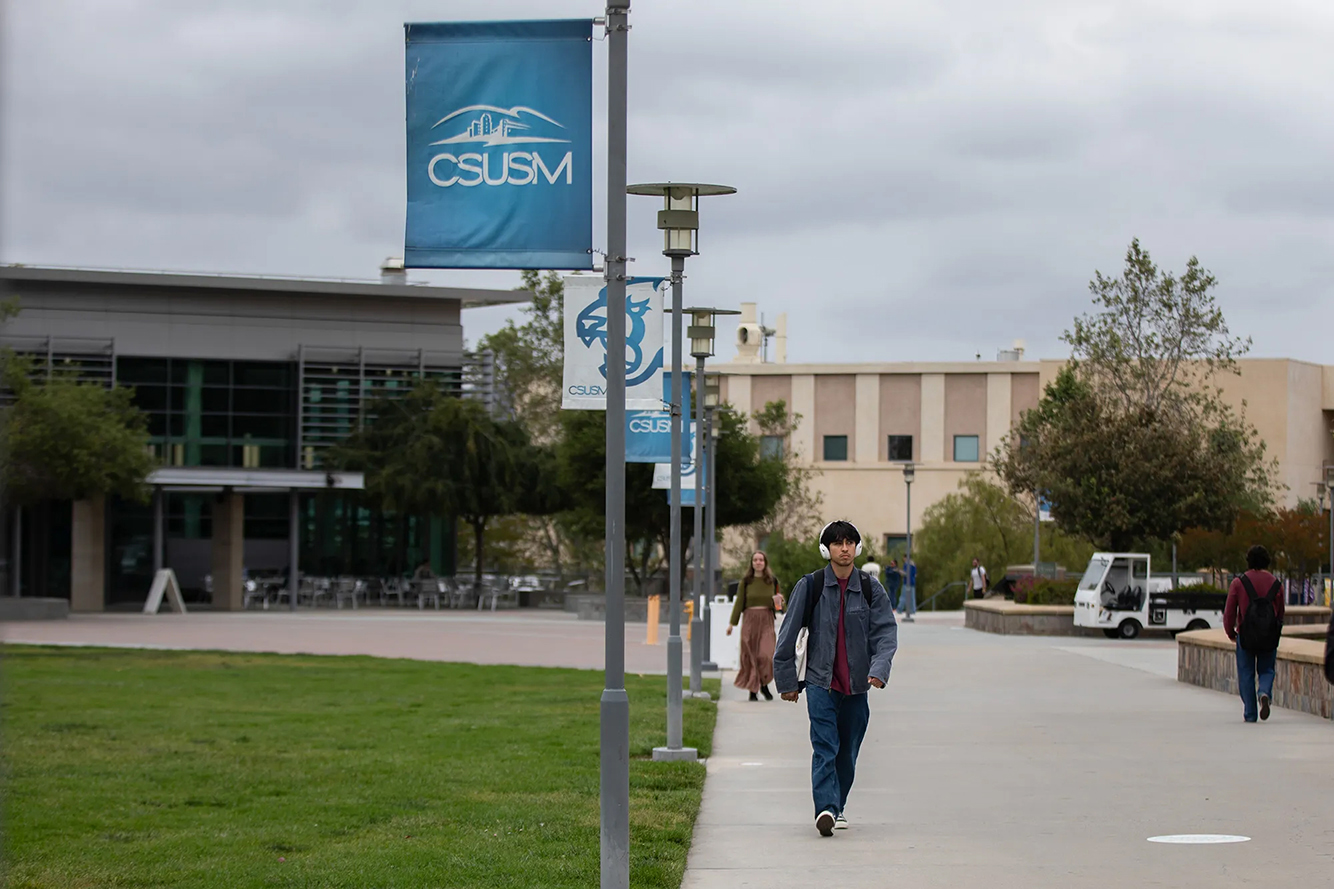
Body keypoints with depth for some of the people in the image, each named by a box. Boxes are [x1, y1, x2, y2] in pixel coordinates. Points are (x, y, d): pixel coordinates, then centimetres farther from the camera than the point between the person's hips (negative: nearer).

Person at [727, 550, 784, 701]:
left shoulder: (772, 581, 9)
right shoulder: (745, 582, 5)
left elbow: (777, 605, 16)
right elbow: (739, 603, 4)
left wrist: (778, 601, -8)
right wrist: (732, 623, -2)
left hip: (766, 621, 0)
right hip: (749, 620, 0)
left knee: (766, 654, -13)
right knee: (750, 655, -2)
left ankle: (764, 685, 8)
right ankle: (752, 690, 6)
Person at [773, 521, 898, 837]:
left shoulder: (871, 588, 4)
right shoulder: (810, 586, 0)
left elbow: (886, 631, -1)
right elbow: (789, 635, 3)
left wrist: (879, 668, -19)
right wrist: (786, 680, 2)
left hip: (857, 684, 3)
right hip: (821, 681, -3)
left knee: (847, 751, 9)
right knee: (825, 748, -16)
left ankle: (837, 807, 25)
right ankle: (826, 809, -26)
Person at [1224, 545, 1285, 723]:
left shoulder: (1239, 582, -4)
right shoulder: (1276, 584, 4)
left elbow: (1229, 612, -3)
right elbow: (1280, 613, 11)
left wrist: (1230, 632, 12)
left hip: (1246, 635, -2)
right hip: (1269, 637, 2)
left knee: (1246, 674, 7)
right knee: (1266, 670, 14)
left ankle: (1249, 713, 3)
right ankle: (1265, 693, -17)